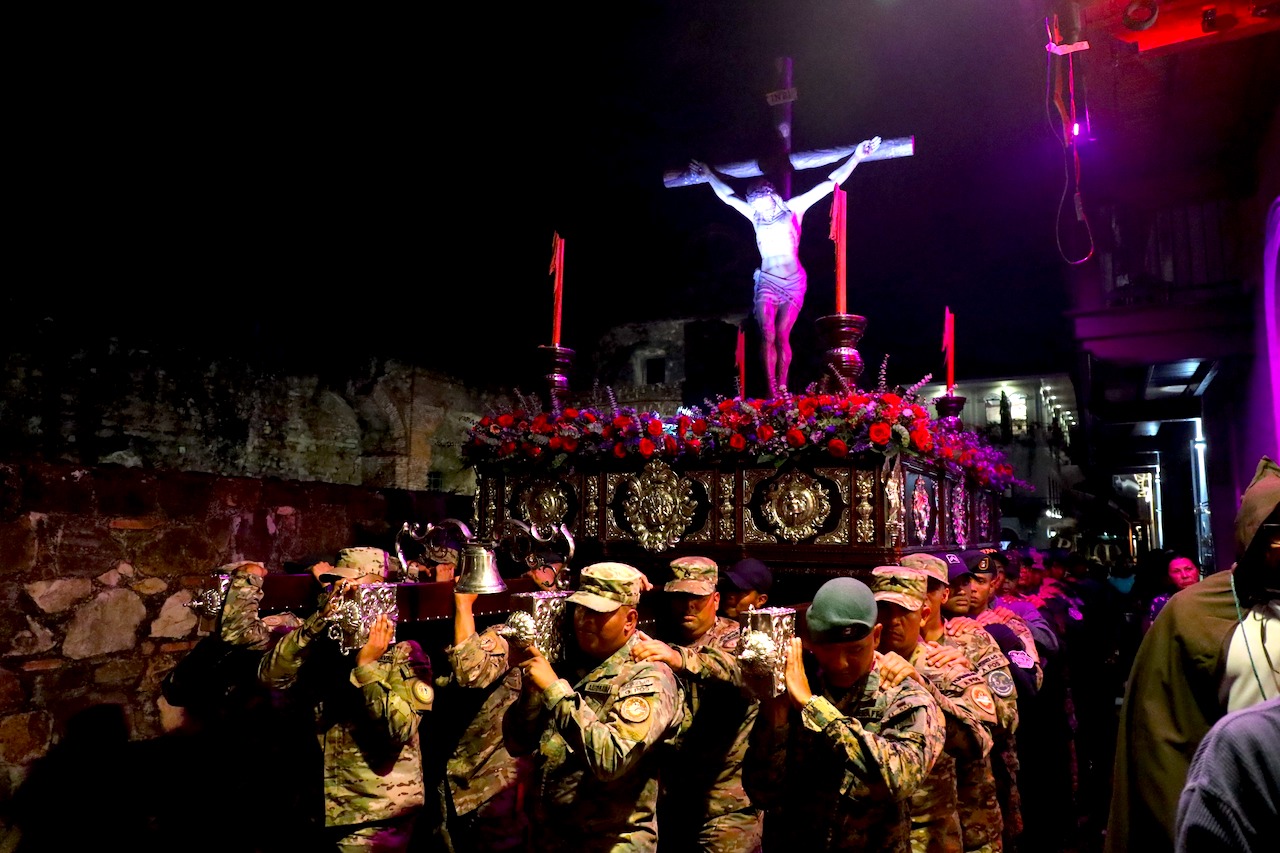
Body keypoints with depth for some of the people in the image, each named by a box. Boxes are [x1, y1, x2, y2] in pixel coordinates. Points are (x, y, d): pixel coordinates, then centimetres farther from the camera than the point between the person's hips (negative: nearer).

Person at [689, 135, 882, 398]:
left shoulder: (794, 208, 3)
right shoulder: (755, 215, 9)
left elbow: (830, 183, 3)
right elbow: (727, 195, 23)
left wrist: (856, 157, 1)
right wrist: (709, 175, 29)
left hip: (794, 282, -1)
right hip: (767, 282, 1)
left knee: (782, 337, -5)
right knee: (767, 337, -11)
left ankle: (782, 390, 2)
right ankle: (772, 393, -11)